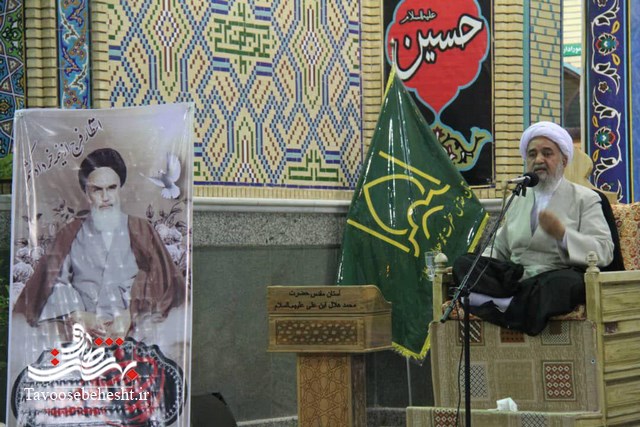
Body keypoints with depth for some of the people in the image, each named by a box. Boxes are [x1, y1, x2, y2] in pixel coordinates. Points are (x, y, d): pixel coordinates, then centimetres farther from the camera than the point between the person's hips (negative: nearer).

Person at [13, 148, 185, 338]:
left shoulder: (141, 231, 18)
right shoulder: (71, 235, 19)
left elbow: (158, 279, 4)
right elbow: (52, 278, 6)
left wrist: (129, 316, -12)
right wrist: (79, 316, -12)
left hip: (131, 331, 0)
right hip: (83, 334, 0)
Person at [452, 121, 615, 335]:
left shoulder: (585, 199, 9)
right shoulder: (518, 199, 25)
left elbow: (604, 252, -3)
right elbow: (499, 248, 26)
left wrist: (562, 233, -20)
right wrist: (479, 267, 2)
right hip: (514, 279, 5)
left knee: (568, 281, -40)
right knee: (463, 265, -18)